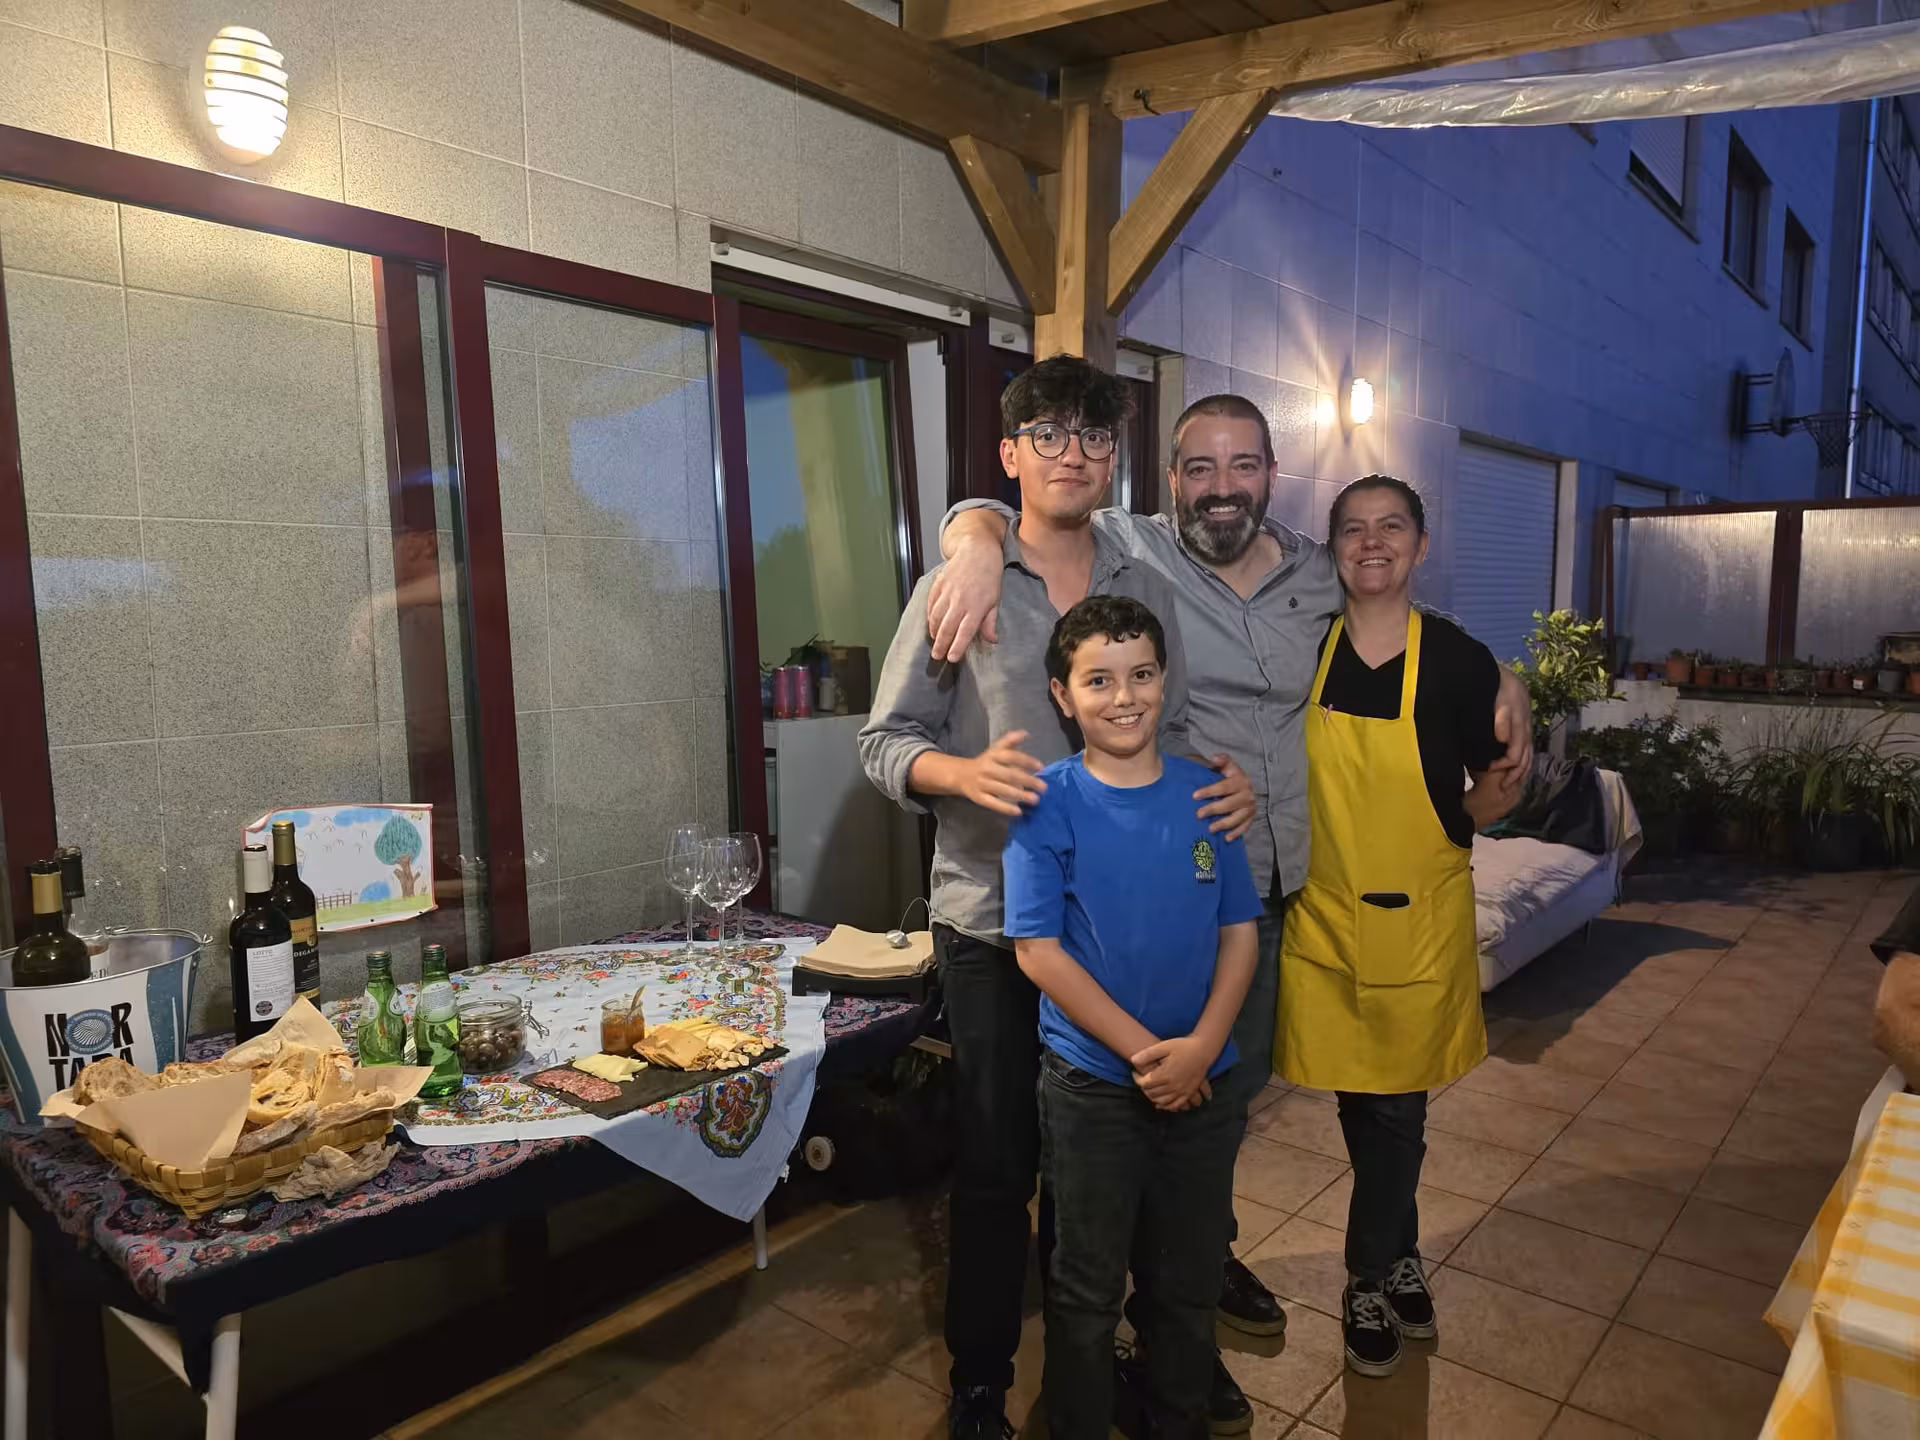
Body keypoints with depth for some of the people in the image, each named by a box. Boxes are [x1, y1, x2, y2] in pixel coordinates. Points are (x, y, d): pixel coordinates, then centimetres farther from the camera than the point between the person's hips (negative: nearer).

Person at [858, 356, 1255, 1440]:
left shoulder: (1148, 591, 7)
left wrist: (1223, 783, -9)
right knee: (997, 1166, 7)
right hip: (995, 920, -3)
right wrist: (965, 771, -24)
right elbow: (887, 741, -4)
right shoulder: (958, 587, -4)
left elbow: (1170, 732, 13)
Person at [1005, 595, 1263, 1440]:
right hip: (1091, 1085, -3)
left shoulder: (1206, 794, -2)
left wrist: (1199, 1048, -12)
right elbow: (1038, 951, -14)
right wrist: (1144, 1051, -16)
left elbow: (1240, 932, 1)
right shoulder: (1050, 802, -12)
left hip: (1202, 1082, 3)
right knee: (1088, 1291, 13)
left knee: (1188, 1285, 19)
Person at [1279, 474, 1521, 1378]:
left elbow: (1488, 788, -2)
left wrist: (1488, 804, -23)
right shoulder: (1303, 653, -3)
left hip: (1418, 920, -2)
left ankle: (1369, 1279, 34)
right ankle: (1399, 1259, 38)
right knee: (1361, 1107, 14)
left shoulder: (1460, 661, -10)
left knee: (1394, 1108, 9)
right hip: (1324, 914, 2)